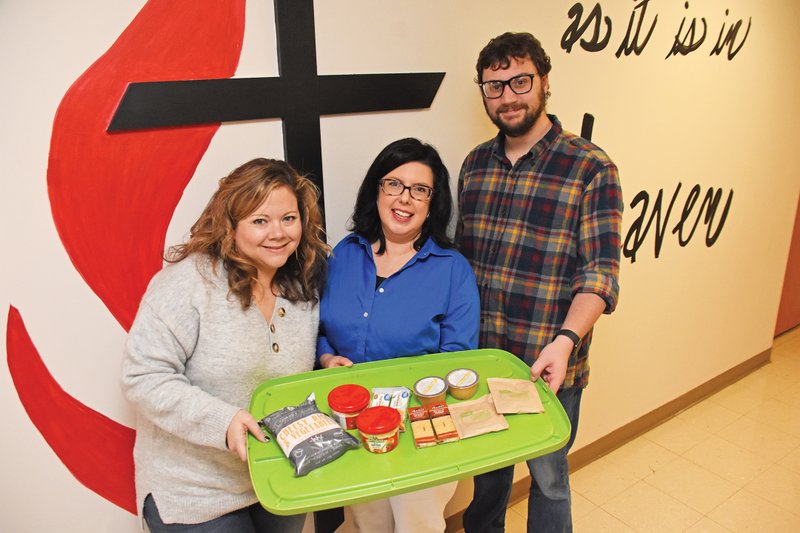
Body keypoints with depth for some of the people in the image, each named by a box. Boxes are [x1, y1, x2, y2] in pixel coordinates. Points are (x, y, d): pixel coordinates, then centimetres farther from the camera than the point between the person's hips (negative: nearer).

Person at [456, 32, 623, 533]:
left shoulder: (591, 168, -13)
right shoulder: (475, 164, 3)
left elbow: (601, 273, -15)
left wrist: (565, 341, -30)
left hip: (549, 367, -4)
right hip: (479, 359, 5)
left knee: (548, 477, 17)